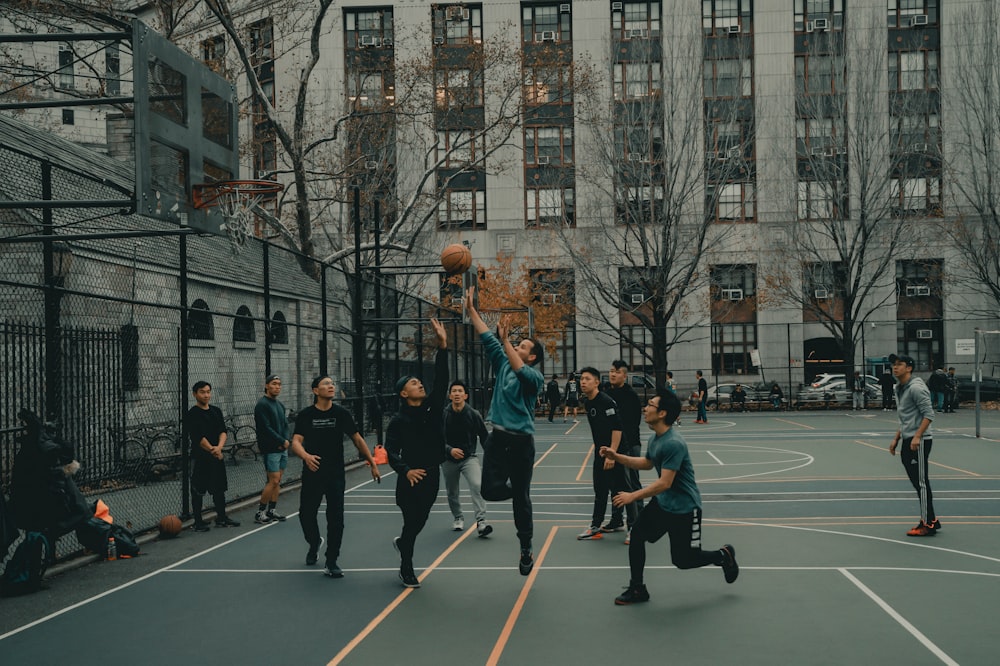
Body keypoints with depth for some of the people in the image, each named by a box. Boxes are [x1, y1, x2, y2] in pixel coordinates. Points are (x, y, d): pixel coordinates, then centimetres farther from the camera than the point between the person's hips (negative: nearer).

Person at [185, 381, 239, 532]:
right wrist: (212, 450, -20)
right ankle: (198, 522, 8)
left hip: (217, 456, 6)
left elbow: (223, 431, 2)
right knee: (198, 491, 0)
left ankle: (221, 518, 24)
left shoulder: (216, 411, 11)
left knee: (220, 488, 13)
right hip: (200, 457, -6)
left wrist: (219, 447, -15)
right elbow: (198, 437, -15)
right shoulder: (192, 415, -7)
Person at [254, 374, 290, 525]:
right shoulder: (262, 405, -11)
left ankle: (272, 510, 16)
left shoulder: (280, 404, 15)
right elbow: (266, 428, -17)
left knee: (277, 481, 9)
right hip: (270, 449, -8)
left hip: (282, 449, 8)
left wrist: (286, 441, -4)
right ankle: (260, 512, 1)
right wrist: (282, 441, -14)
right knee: (273, 481, -9)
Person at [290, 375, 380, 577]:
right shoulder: (305, 415, -3)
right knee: (306, 514, 8)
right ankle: (314, 543, 41)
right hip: (312, 475, 0)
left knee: (336, 519, -3)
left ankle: (331, 563, 8)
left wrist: (373, 464, 6)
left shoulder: (342, 414, 1)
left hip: (336, 476, 0)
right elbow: (295, 442, -12)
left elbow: (358, 440, 8)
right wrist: (306, 456, -34)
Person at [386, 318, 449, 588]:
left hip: (432, 474, 5)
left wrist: (442, 346, -18)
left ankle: (402, 542, 47)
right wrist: (405, 470, -26)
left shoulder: (432, 407, 3)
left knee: (420, 520, 17)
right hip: (411, 478, -5)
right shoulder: (399, 420, -7)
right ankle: (406, 569, 17)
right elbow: (391, 451, -9)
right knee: (412, 522, 1)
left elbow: (441, 380, -8)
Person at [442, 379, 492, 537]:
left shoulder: (474, 415, -9)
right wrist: (450, 450, -24)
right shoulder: (442, 415, -10)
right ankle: (458, 518, 39)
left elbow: (484, 437, 1)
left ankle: (481, 521, -23)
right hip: (448, 459, 2)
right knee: (452, 493, 14)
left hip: (469, 457, -1)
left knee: (477, 485, -23)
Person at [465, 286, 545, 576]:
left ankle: (526, 550, 20)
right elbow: (487, 338, 6)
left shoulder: (535, 376, -7)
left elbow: (519, 370, -29)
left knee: (521, 498, 5)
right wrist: (471, 309, 1)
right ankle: (517, 492, 29)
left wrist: (505, 340, -32)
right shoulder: (503, 365, 8)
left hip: (521, 441, -4)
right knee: (491, 490, -6)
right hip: (498, 437, 4)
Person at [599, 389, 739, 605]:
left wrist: (633, 496, -26)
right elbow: (647, 463, 21)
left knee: (683, 560, 3)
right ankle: (637, 589, 8)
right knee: (637, 535, -4)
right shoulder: (654, 439, 1)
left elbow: (664, 483, -29)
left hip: (684, 507, -8)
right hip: (662, 502, 8)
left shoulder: (673, 444, -28)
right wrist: (617, 457, 11)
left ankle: (724, 555, 29)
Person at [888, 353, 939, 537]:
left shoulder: (916, 387, -13)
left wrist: (917, 436, -25)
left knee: (921, 482, -6)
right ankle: (931, 520, 19)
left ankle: (927, 524, -1)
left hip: (919, 442, -9)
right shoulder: (900, 389, 17)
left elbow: (928, 414, -18)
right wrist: (896, 439, 21)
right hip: (908, 441, 9)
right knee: (917, 482, 11)